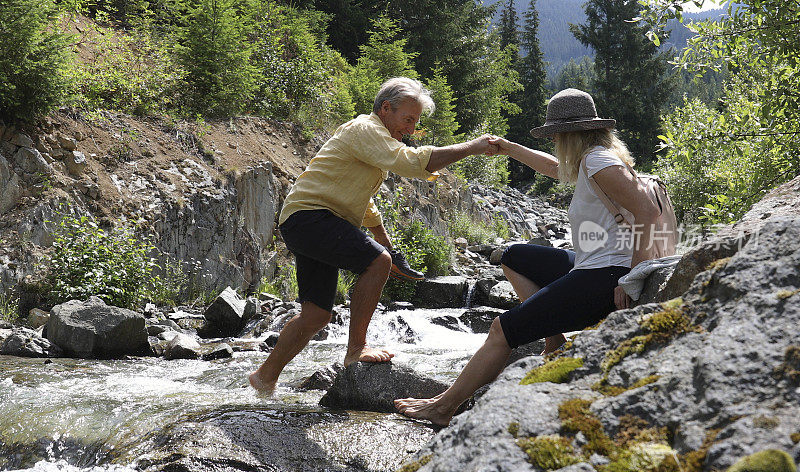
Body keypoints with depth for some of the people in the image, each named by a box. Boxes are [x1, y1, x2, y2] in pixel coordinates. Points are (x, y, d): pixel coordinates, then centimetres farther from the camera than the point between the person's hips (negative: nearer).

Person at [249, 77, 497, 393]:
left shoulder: (372, 136, 25)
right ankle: (356, 349, -13)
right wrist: (472, 148, -21)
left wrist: (387, 245, 37)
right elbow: (411, 162, -26)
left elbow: (364, 203, 35)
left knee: (316, 315, 6)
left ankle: (265, 378, 16)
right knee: (377, 260, -23)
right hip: (309, 215, -10)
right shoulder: (365, 129, -9)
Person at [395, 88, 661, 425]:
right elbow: (553, 167, 35)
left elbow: (647, 212, -24)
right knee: (512, 257, 23)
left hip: (604, 278, -10)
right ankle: (555, 341, 12)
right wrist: (508, 148, 34)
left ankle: (443, 406, 2)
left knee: (503, 330, -8)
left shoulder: (599, 161, -16)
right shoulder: (592, 159, 14)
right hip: (589, 268, 10)